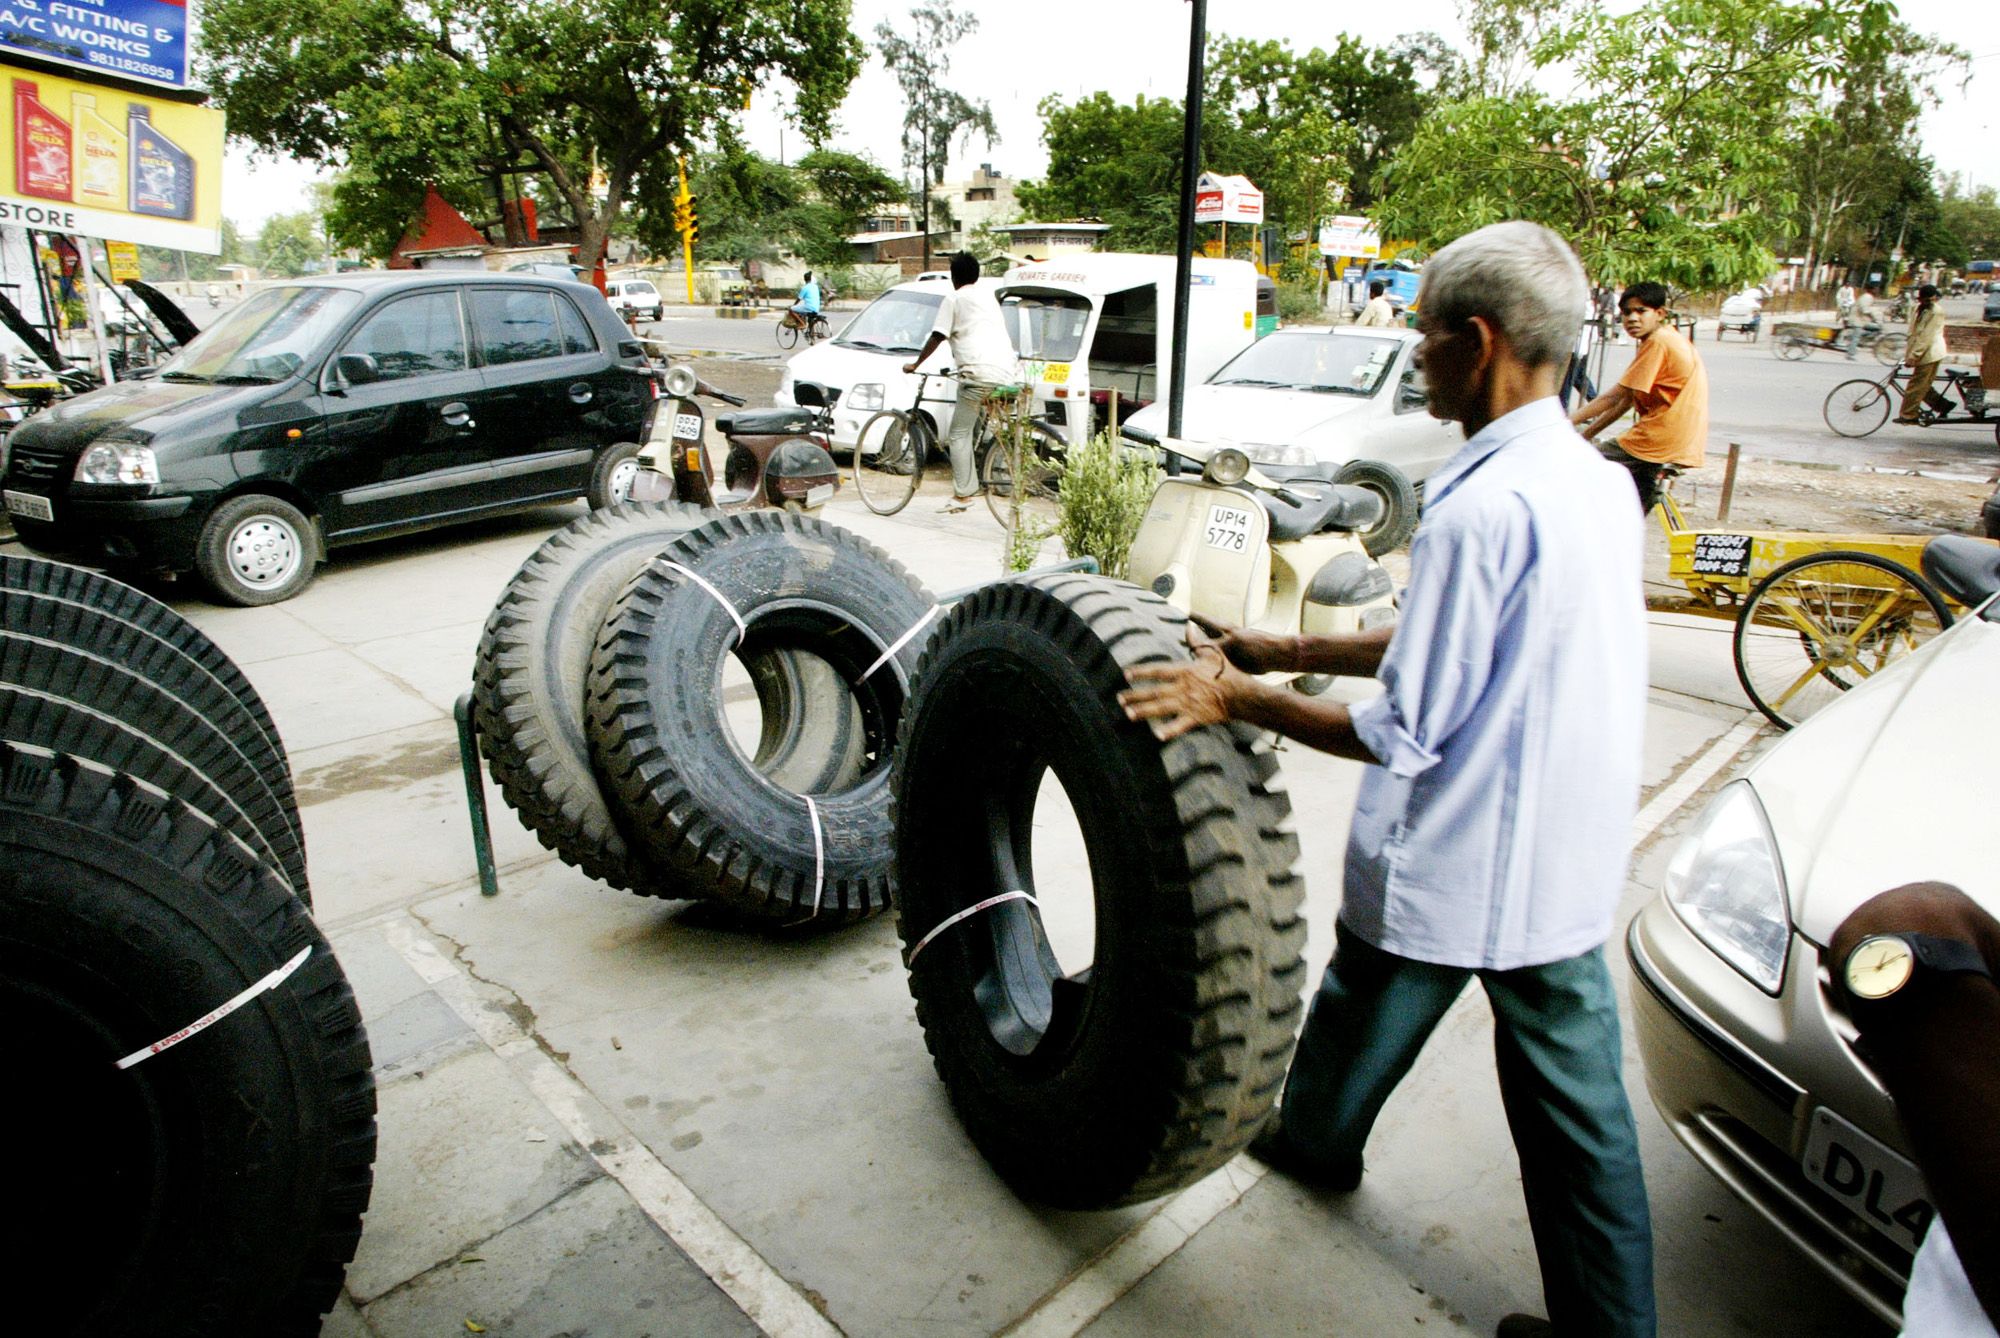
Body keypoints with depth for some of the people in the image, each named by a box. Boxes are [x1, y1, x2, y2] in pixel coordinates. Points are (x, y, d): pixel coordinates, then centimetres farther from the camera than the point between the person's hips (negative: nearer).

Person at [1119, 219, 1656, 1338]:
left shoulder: (1483, 509, -26)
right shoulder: (1599, 479, 2)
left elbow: (1401, 735, -24)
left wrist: (1234, 698, -14)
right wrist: (1297, 650, 12)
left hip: (1447, 871, -7)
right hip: (1571, 868, 7)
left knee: (1357, 1028, 23)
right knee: (1579, 1107, 18)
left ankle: (1312, 1143, 51)